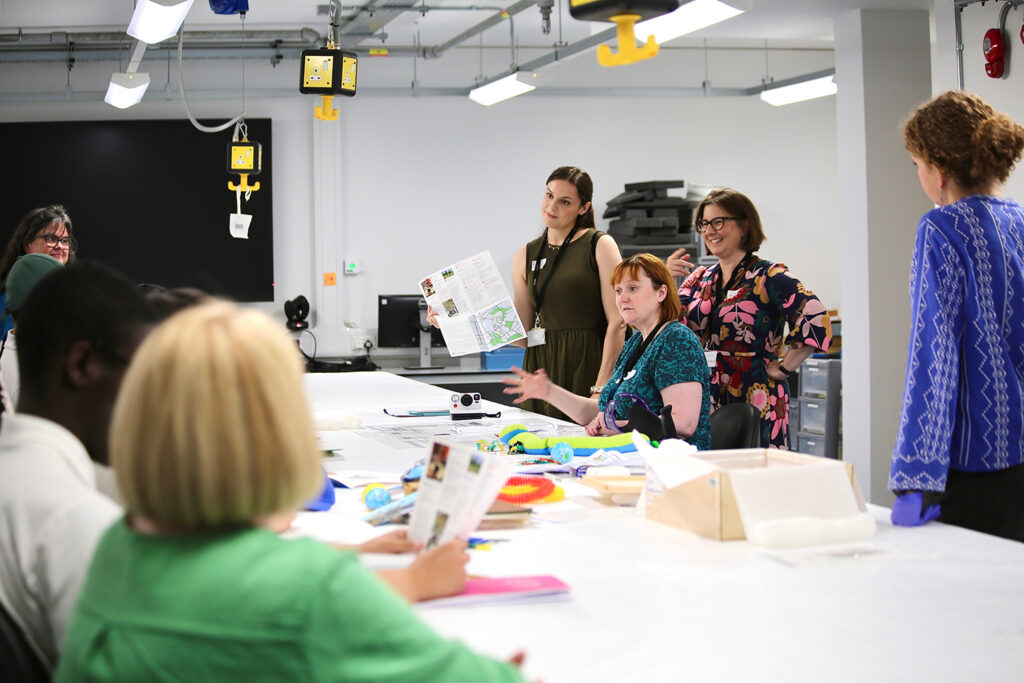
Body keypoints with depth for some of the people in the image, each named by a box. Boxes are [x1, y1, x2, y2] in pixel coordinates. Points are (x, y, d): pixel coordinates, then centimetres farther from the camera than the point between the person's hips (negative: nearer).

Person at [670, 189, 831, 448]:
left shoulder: (768, 276, -6)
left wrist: (783, 368, -14)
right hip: (710, 402, 5)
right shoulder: (700, 279, 14)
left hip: (757, 402, -5)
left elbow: (816, 322, -19)